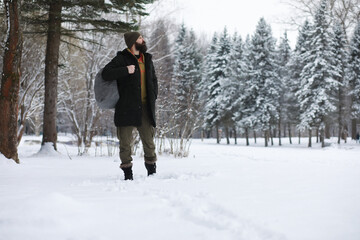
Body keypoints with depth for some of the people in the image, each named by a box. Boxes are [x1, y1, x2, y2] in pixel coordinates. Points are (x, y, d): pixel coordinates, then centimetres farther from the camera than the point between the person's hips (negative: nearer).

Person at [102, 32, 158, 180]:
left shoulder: (147, 59, 18)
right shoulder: (122, 58, -1)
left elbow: (154, 80, 28)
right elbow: (106, 74, -12)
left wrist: (153, 96, 14)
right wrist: (126, 70, -18)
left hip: (145, 107, 5)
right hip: (126, 107, -4)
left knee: (149, 140, 3)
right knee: (125, 142, 0)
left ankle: (152, 172, 12)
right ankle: (128, 174, 8)